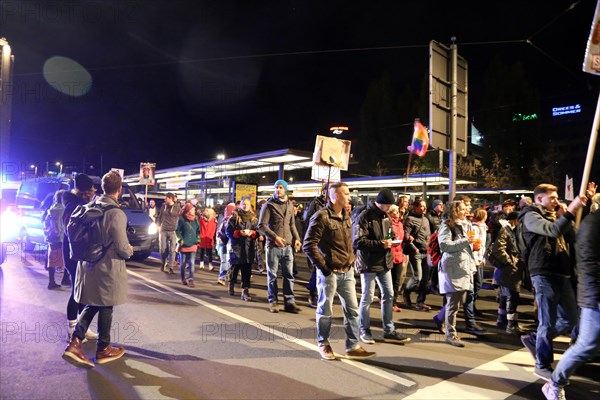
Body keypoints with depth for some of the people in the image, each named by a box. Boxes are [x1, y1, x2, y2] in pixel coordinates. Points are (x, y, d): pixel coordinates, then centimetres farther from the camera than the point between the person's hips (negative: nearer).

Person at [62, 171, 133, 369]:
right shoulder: (116, 213, -21)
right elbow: (122, 247, -20)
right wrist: (129, 251, 2)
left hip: (88, 264, 7)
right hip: (108, 267, -7)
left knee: (91, 305, 19)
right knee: (106, 308, 9)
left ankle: (75, 343, 9)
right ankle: (103, 349, 24)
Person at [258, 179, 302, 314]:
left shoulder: (289, 205, 12)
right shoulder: (269, 205, -4)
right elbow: (261, 225, -9)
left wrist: (296, 238, 4)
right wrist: (275, 237, -19)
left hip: (287, 246, 4)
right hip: (273, 246, -4)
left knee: (289, 275, 6)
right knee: (272, 275, 4)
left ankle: (289, 301, 13)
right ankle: (273, 302, 15)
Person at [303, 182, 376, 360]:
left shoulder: (346, 216, 11)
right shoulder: (322, 217, -14)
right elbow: (309, 245, -17)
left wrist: (351, 262, 12)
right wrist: (323, 267, -16)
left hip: (347, 272, 7)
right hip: (329, 272, -7)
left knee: (352, 310, 10)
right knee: (325, 310, 8)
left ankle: (353, 347, 21)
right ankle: (323, 345, 25)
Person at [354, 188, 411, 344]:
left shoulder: (386, 217, 10)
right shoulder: (364, 217, -16)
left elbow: (391, 235, 22)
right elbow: (358, 241, -21)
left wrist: (392, 241, -2)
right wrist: (380, 244, -23)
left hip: (385, 262, 8)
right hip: (369, 263, -8)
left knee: (388, 295, 11)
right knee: (367, 298, 4)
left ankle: (389, 331, 23)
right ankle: (364, 330, 21)